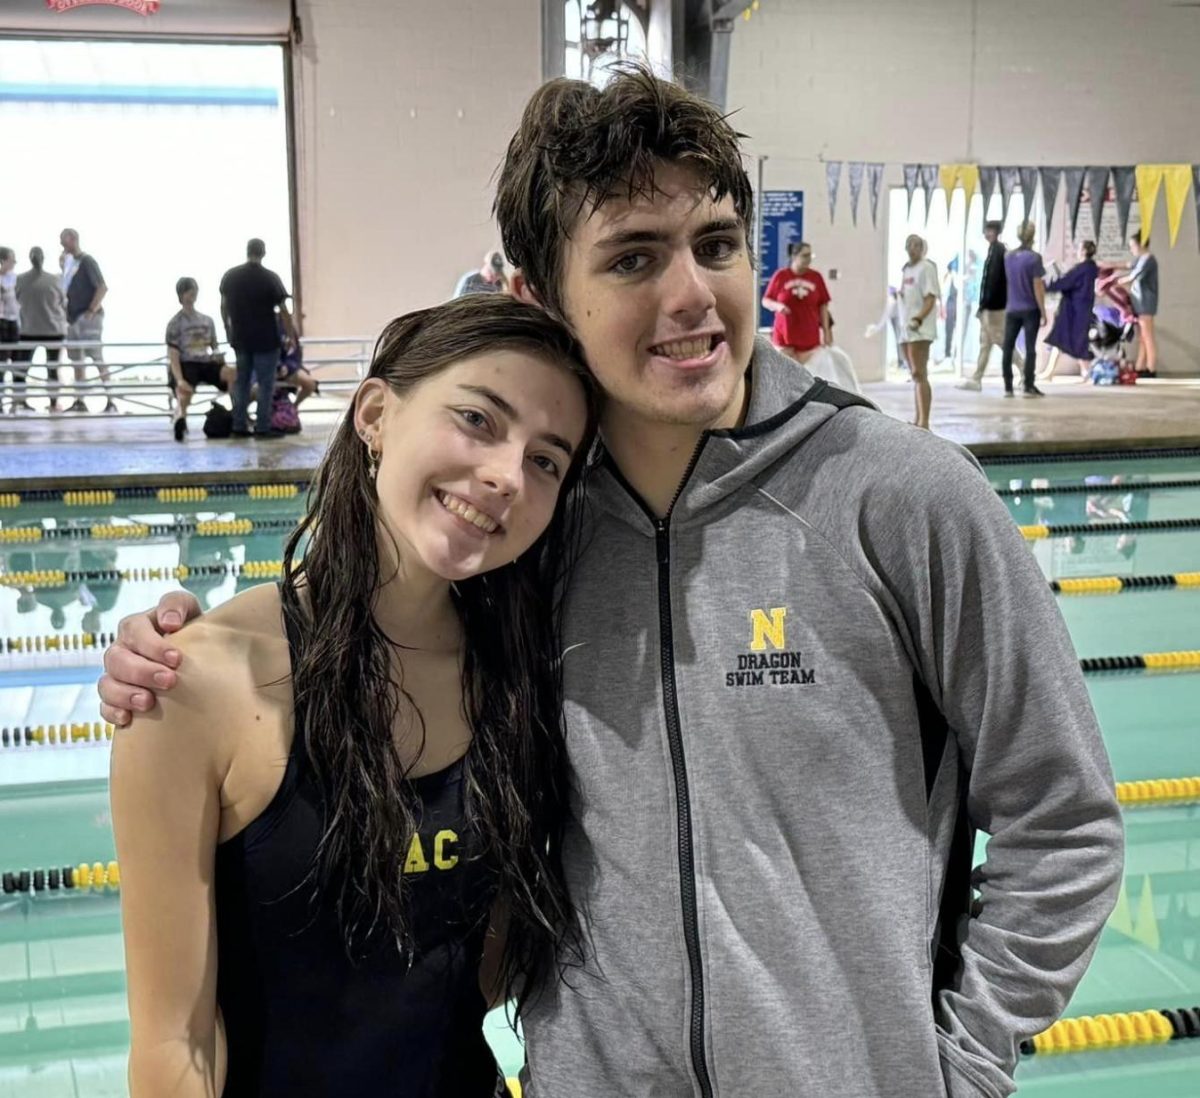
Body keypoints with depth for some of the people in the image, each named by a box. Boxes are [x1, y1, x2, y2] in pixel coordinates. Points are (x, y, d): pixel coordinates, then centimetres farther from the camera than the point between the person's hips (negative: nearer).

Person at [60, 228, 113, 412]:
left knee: (98, 359, -9)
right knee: (77, 360, 10)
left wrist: (91, 311, -18)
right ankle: (79, 402, 15)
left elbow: (103, 288, -16)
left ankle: (110, 401, -8)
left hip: (89, 318, -8)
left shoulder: (86, 261, -10)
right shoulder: (68, 261, 14)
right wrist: (67, 312, 8)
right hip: (73, 318, 8)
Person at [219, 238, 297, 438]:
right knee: (266, 384, 1)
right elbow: (283, 311, -11)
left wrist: (228, 329, 26)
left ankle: (239, 426, 14)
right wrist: (292, 335, -2)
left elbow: (224, 306, 13)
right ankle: (262, 428, 0)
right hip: (265, 339, -5)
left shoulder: (230, 276, 4)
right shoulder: (270, 278, -11)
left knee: (242, 382, 13)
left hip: (240, 339, 5)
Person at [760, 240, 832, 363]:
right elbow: (765, 301, 5)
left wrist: (826, 331, 3)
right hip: (784, 335, -1)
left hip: (810, 338, 1)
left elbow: (823, 306, 8)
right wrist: (778, 306, -17)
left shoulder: (816, 277, 3)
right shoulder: (780, 275, -2)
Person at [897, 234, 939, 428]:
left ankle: (924, 422, -17)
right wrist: (904, 323, 15)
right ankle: (918, 420, 18)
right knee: (915, 375, 12)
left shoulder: (926, 268, -6)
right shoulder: (906, 269, 18)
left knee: (919, 374, -13)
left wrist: (918, 319, -28)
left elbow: (930, 299, -15)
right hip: (906, 328, 8)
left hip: (920, 330, -8)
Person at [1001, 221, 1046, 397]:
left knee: (1008, 348, 7)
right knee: (1030, 348, 2)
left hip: (1012, 309, 4)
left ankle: (1008, 386, 6)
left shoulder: (1008, 257, 5)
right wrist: (1043, 312, -7)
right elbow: (1038, 287, -12)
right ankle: (1028, 386, 1)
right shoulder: (1034, 258, -12)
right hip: (1030, 309, -4)